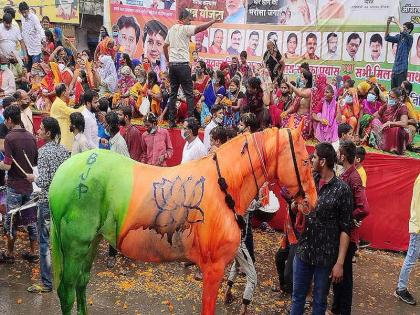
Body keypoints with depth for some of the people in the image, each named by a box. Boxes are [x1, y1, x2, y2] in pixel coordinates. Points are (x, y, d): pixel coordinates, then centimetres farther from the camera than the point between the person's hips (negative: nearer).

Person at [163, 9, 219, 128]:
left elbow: (165, 46, 22)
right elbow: (199, 28, -20)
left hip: (172, 65, 7)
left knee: (173, 93, 8)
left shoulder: (171, 29, 16)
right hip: (183, 64, -7)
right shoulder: (185, 29, -6)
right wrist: (213, 21, -12)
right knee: (189, 93, -2)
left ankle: (171, 121, 7)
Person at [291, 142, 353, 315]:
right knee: (297, 297, 16)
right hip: (302, 251, 4)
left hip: (326, 256, -4)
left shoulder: (342, 189, -12)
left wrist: (340, 262, -14)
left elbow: (345, 229, -11)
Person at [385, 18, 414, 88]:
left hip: (402, 69, -6)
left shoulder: (409, 38, -5)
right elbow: (387, 38, 6)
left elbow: (403, 32, -24)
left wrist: (397, 22, -11)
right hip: (395, 68, 6)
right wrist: (388, 25, -6)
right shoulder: (399, 37, 12)